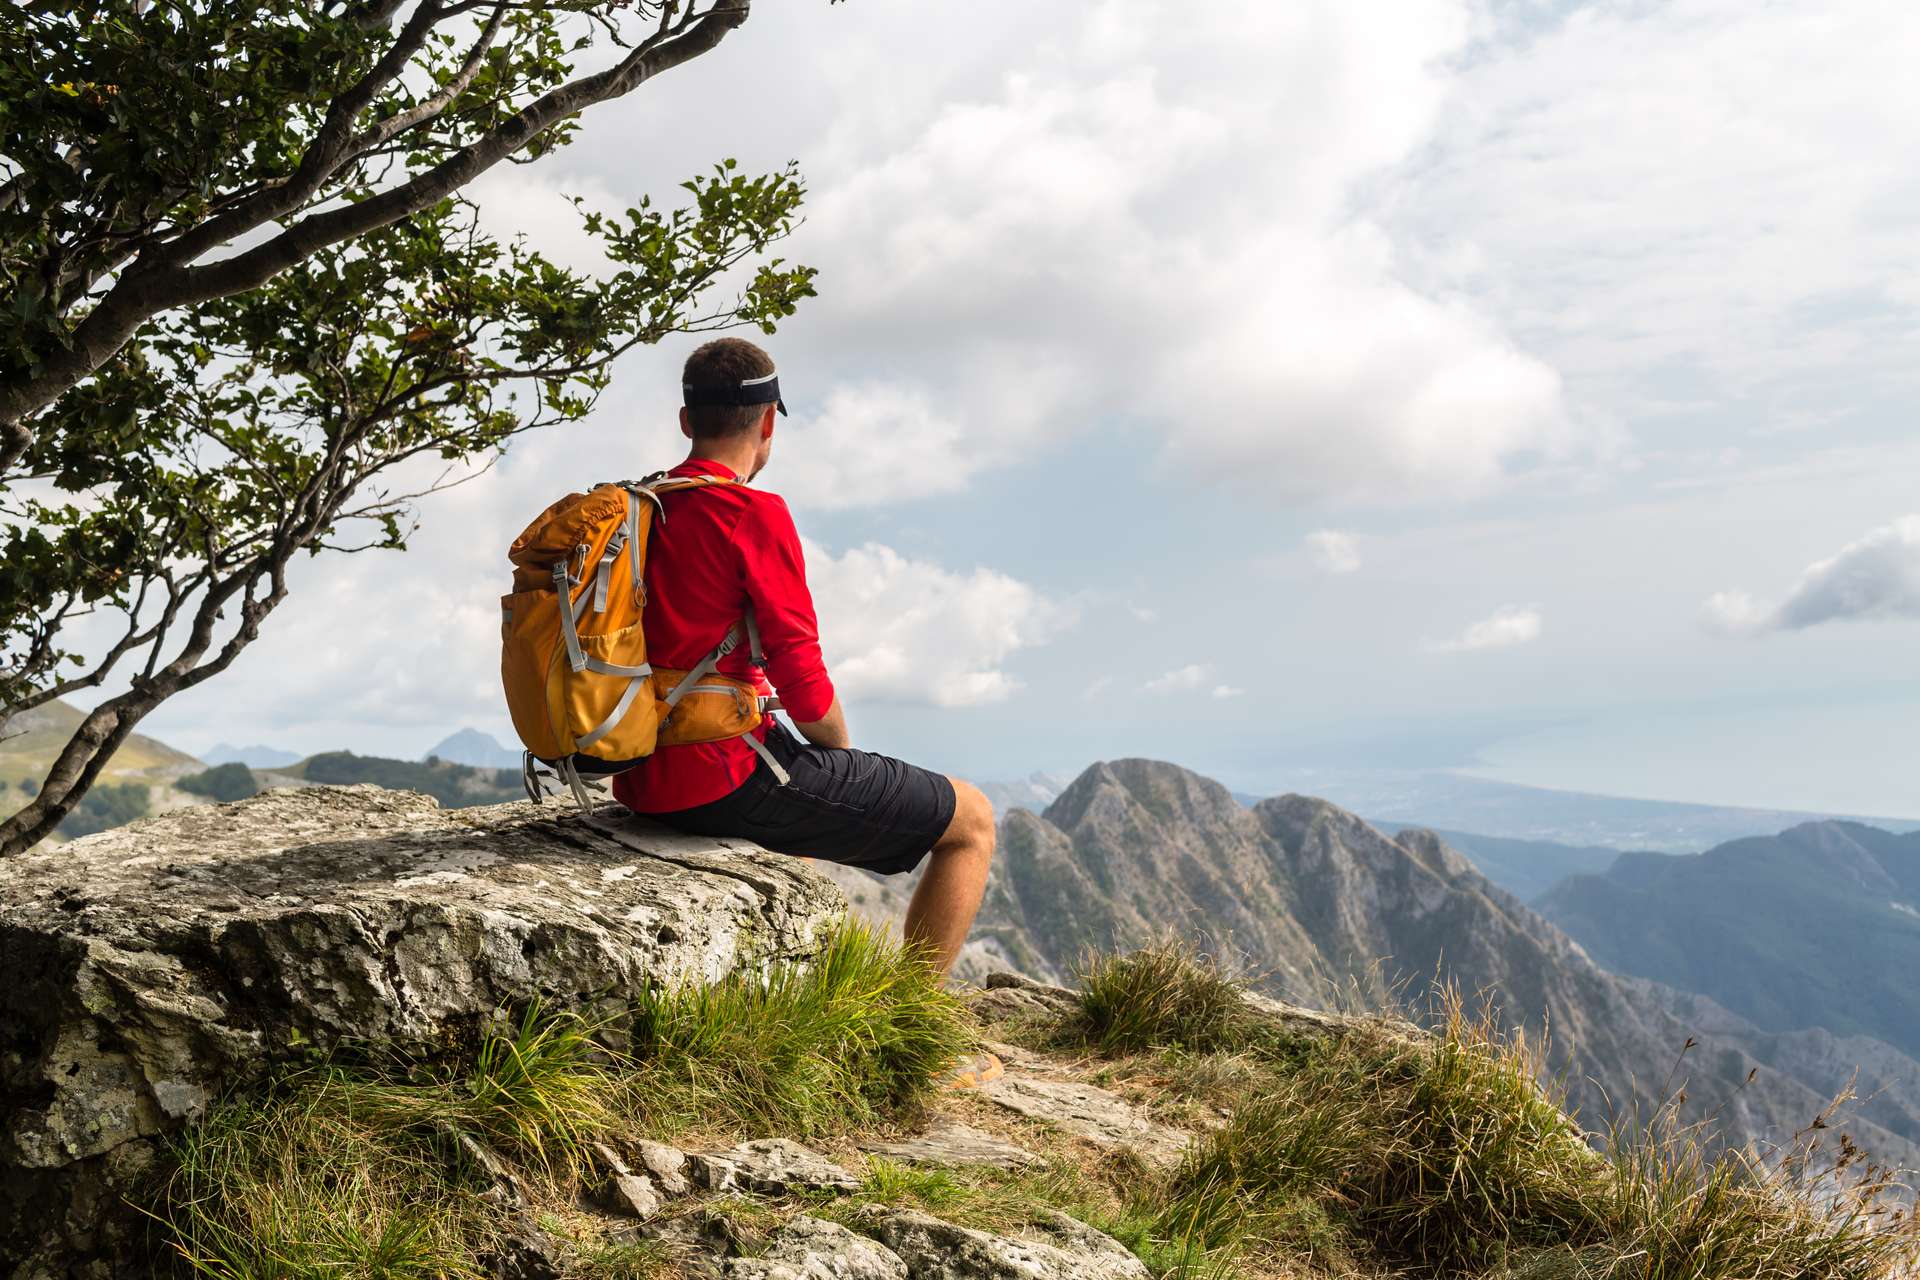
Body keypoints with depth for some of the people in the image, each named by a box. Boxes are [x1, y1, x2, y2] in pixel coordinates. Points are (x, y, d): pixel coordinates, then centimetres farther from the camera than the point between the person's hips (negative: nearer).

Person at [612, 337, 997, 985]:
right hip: (727, 778, -9)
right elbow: (801, 682, -18)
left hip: (644, 781, 9)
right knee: (972, 821, 3)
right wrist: (843, 755, 3)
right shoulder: (755, 513, -15)